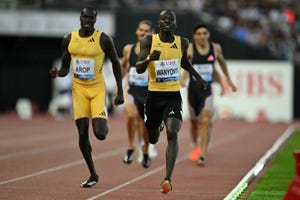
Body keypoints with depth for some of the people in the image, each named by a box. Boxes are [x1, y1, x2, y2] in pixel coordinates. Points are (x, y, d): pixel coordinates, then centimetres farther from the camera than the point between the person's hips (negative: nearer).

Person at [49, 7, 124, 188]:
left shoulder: (103, 39, -8)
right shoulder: (69, 39, 2)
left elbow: (116, 64, 0)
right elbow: (65, 68, 11)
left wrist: (120, 92, -3)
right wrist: (58, 73, -14)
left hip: (98, 89, -3)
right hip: (79, 89, 3)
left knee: (100, 134, -16)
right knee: (83, 134, -1)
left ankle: (103, 123, 24)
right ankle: (93, 175, 14)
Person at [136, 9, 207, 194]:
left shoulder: (182, 43, 3)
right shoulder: (149, 41, -5)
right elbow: (139, 69, -12)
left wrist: (198, 77, 28)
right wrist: (149, 59, -32)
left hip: (174, 96, 0)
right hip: (154, 95, 0)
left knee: (172, 134, -22)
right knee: (153, 139, 16)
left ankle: (168, 179, -25)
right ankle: (158, 126, 57)